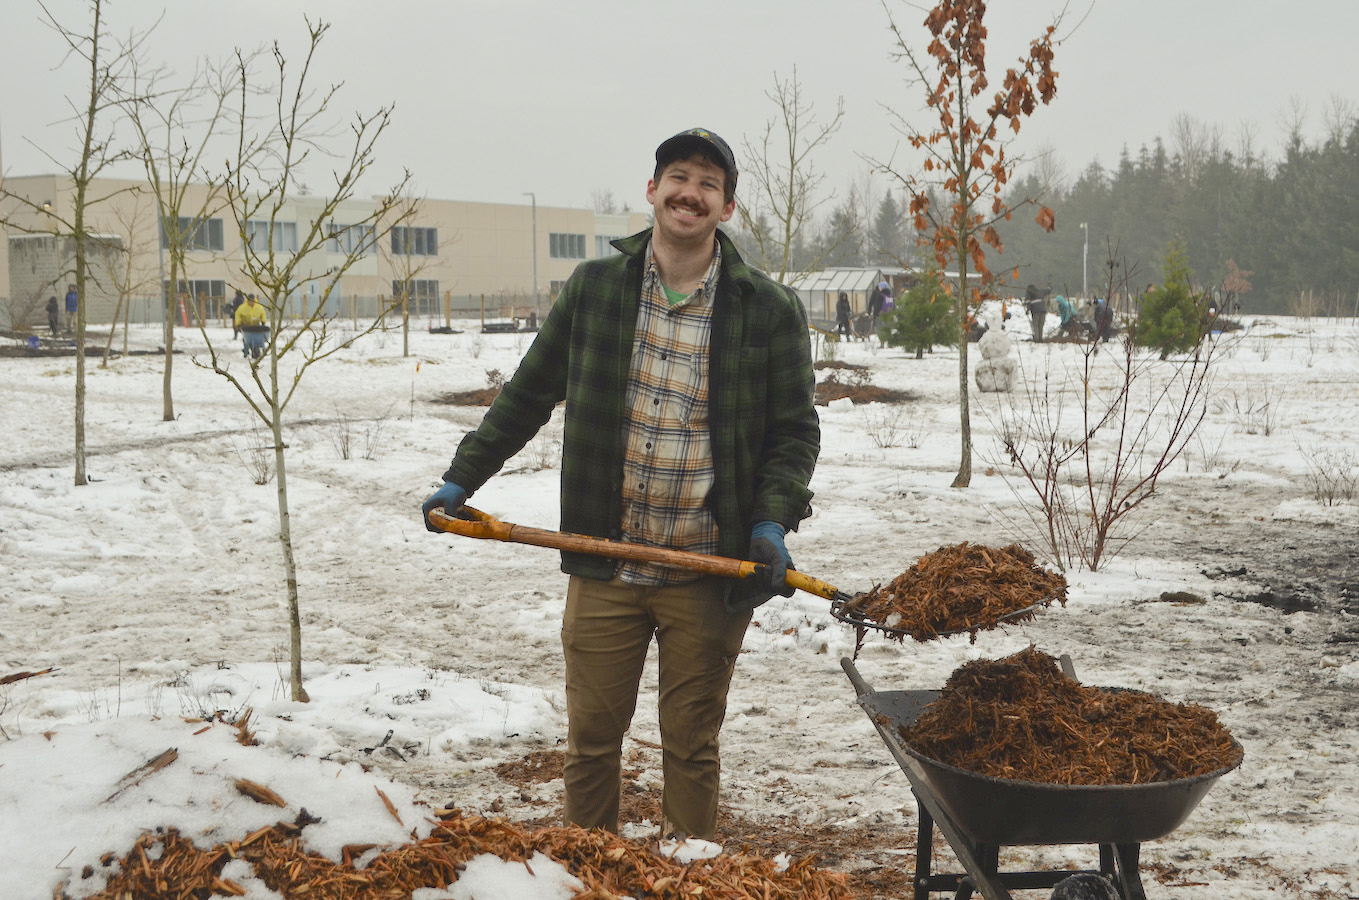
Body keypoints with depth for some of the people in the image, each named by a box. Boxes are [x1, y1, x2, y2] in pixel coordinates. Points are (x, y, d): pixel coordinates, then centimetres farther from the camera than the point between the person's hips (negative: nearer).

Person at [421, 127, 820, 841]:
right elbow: (526, 395, 14)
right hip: (604, 573, 2)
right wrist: (461, 479, 12)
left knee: (691, 747, 10)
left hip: (708, 578, -1)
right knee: (592, 739, 9)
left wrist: (772, 521, -10)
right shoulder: (594, 288, 4)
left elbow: (794, 430, 4)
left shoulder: (770, 311, -1)